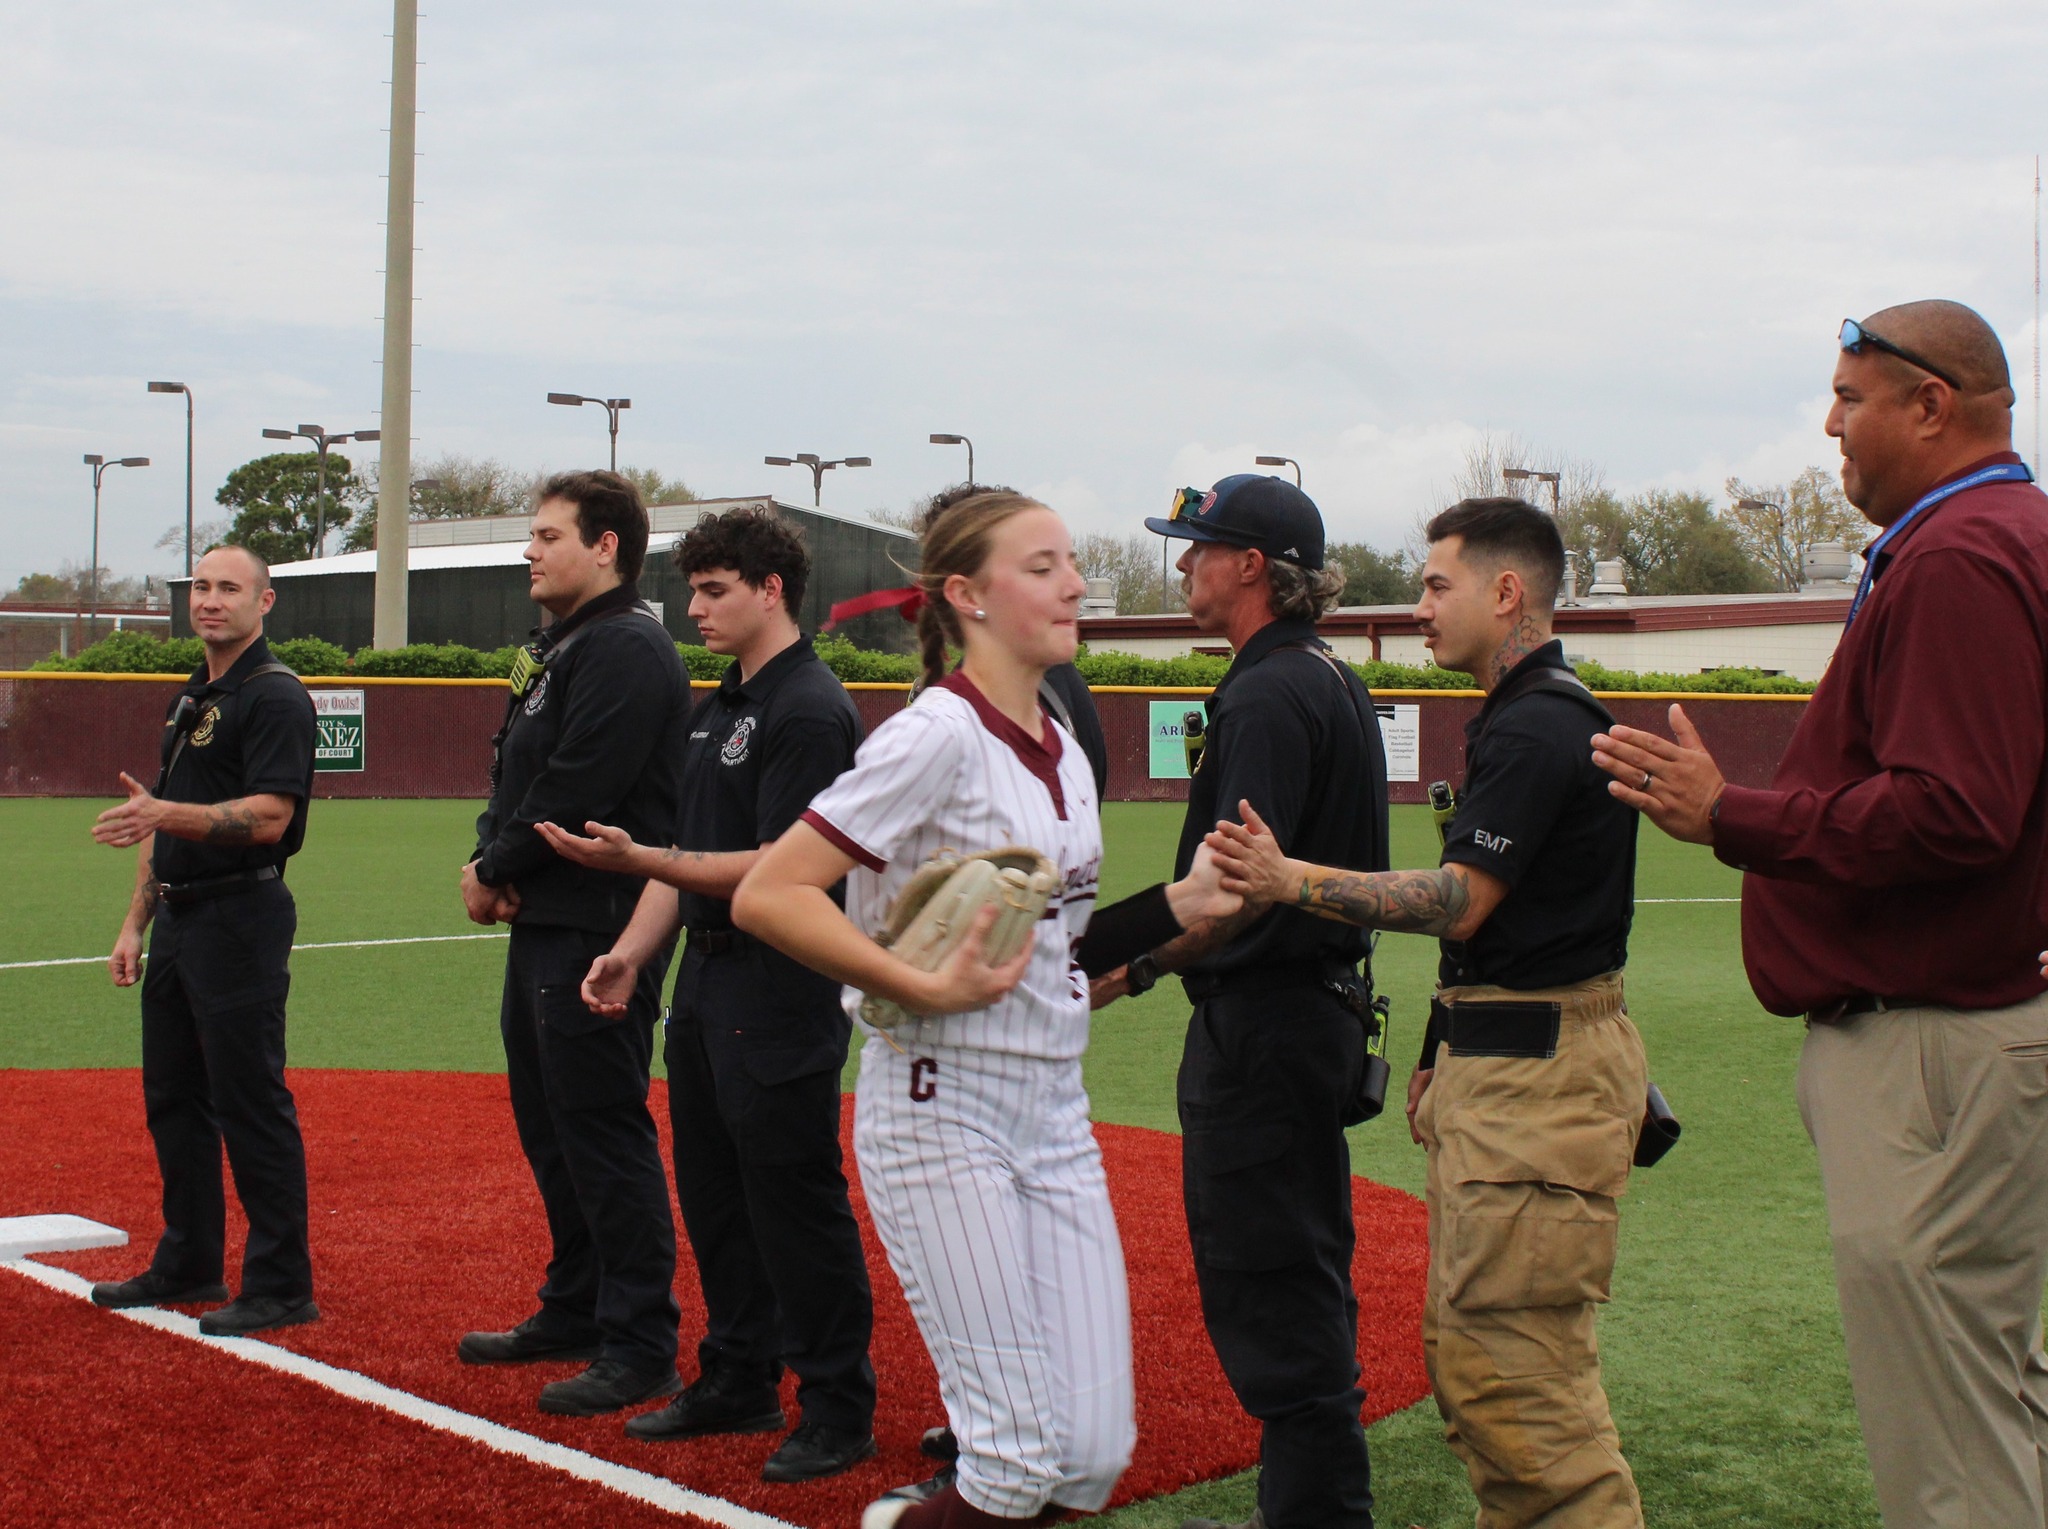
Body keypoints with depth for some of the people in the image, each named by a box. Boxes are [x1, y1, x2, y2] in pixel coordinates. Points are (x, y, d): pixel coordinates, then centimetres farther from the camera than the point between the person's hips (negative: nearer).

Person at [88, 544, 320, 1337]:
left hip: (240, 917, -10)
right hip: (179, 918, 10)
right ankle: (189, 1264, 27)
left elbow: (269, 818, -22)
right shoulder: (189, 698, 18)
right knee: (173, 1098, 15)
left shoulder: (275, 696, -11)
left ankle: (281, 1286, 0)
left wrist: (166, 815, -33)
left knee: (251, 1105, -7)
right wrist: (136, 921, 18)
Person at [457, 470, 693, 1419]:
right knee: (549, 1126, 18)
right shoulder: (555, 649, 18)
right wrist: (488, 859, 0)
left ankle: (640, 1348, 0)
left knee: (604, 1133, -7)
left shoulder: (626, 650, -14)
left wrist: (495, 872, -10)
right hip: (543, 923, 11)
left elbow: (573, 794, -21)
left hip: (598, 931, -11)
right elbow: (512, 771, 18)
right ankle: (575, 1312, 30)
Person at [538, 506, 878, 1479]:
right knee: (712, 1193, 16)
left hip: (781, 990, -10)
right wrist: (631, 952, 8)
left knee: (795, 1199, -4)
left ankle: (838, 1409, 6)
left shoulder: (809, 711, -14)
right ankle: (737, 1382, 29)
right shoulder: (718, 706, 16)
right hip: (706, 979, 10)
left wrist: (635, 858, -24)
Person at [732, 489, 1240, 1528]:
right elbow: (767, 896, -19)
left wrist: (1183, 902, 4)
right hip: (942, 1109, -7)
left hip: (1056, 1114, 7)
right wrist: (925, 990, -22)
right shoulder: (940, 733, -13)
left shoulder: (1064, 752, 11)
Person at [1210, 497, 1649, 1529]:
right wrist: (1442, 1055, 20)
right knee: (1464, 1349, 15)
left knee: (1513, 1355, -10)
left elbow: (1458, 903, -18)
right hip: (1492, 1058, 11)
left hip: (1538, 1072, -11)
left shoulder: (1536, 727, -16)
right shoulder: (1529, 715, 18)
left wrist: (1292, 883, -16)